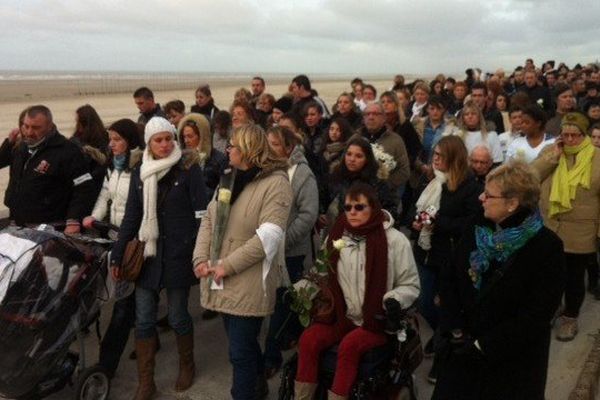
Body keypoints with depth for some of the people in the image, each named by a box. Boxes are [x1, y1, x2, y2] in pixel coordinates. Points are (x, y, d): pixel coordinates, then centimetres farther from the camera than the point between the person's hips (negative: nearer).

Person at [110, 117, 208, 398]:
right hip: (147, 255, 4)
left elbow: (201, 214, -8)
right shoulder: (139, 173, 6)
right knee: (144, 320, 5)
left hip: (178, 254, -4)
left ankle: (187, 366, 33)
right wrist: (117, 256, 9)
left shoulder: (189, 168, -6)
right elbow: (131, 217, 10)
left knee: (177, 317, 7)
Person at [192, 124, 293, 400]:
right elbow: (208, 220, 9)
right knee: (243, 343, 22)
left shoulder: (276, 182, -12)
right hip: (223, 280, 8)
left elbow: (268, 236, -21)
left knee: (240, 351, 0)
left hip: (249, 283, -8)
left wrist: (228, 265, -19)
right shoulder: (231, 178, 14)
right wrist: (201, 259, -5)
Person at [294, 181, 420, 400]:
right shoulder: (335, 237, 4)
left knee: (349, 344, -31)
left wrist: (394, 300, -21)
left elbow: (410, 284, -1)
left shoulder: (395, 240, -8)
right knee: (308, 338, -21)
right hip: (342, 316, 4)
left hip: (378, 321, -3)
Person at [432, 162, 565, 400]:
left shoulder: (547, 247, -16)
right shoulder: (477, 230, -1)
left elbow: (536, 314, -18)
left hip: (514, 362, -4)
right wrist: (456, 330, -10)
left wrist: (484, 346, -18)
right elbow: (449, 279, 2)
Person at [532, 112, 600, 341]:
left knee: (574, 277, 12)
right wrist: (553, 156, -14)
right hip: (547, 229, 3)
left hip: (580, 234, -3)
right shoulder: (550, 151, 3)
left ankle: (570, 317, 32)